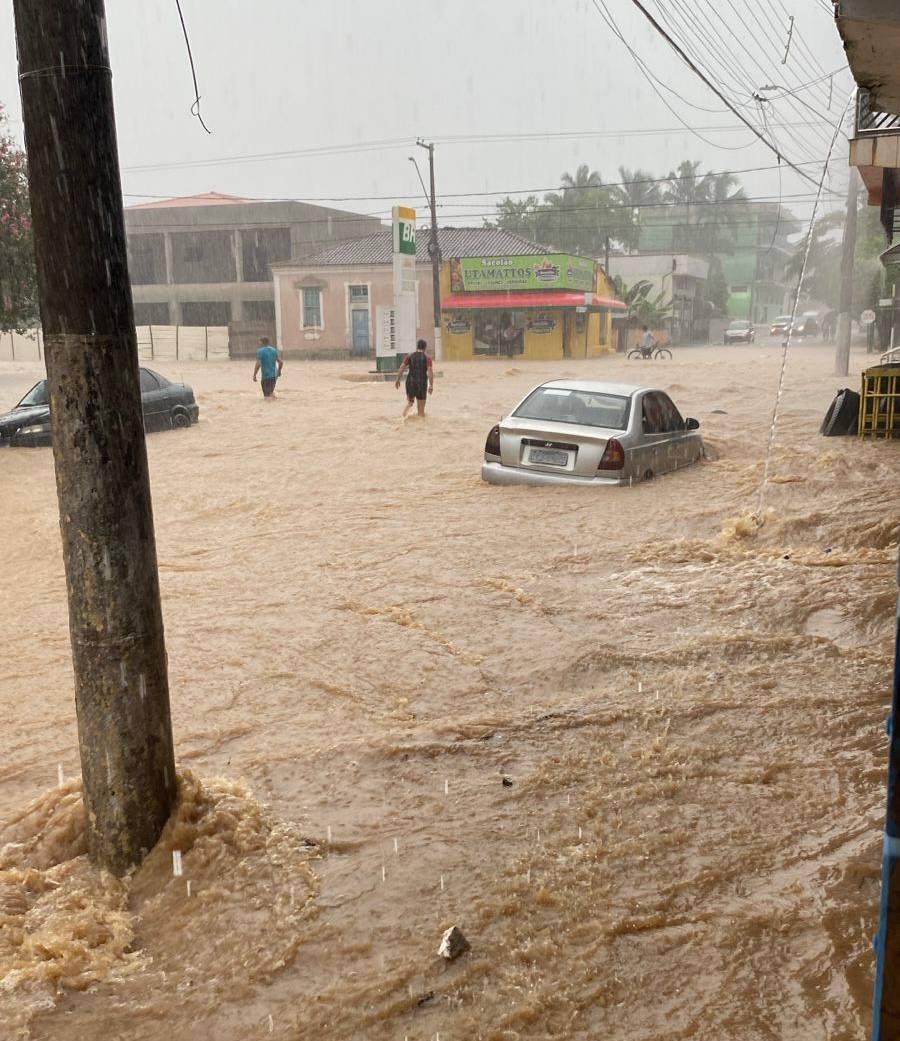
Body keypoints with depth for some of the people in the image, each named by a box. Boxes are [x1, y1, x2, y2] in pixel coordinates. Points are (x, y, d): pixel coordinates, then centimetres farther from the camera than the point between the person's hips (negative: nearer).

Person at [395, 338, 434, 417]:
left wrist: (397, 380, 6)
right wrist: (431, 386, -12)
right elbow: (430, 371, -12)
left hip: (410, 382, 2)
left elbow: (402, 368, -2)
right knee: (421, 408, 6)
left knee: (410, 402, 21)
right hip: (422, 383, -2)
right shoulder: (427, 358, -1)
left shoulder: (410, 356, 4)